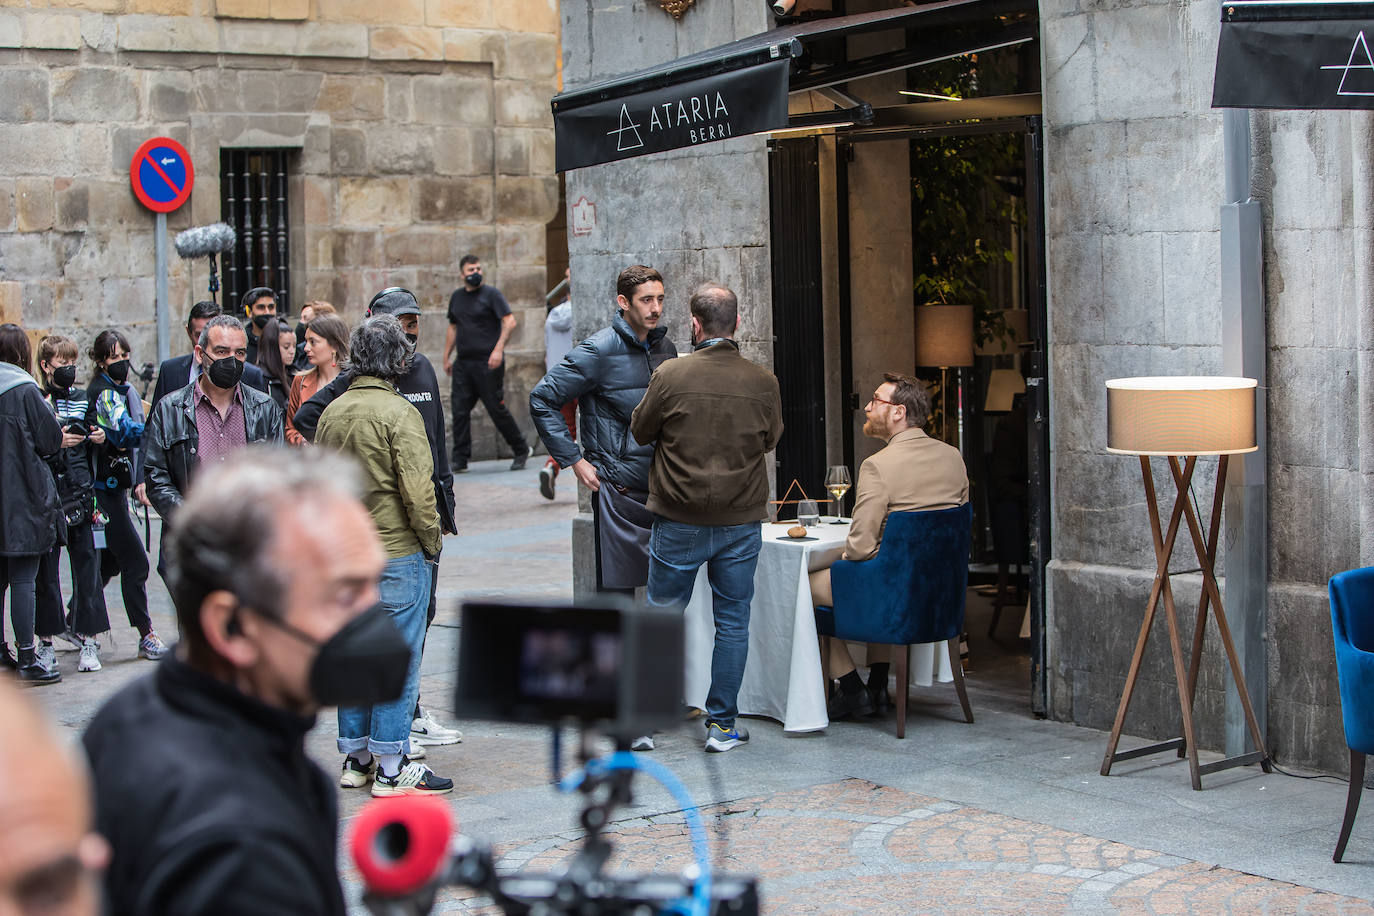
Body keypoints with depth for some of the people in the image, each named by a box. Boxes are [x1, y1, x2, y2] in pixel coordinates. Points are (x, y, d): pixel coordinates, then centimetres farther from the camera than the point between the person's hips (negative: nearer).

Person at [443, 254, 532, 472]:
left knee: (496, 409, -2)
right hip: (463, 363, 5)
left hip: (488, 363, -5)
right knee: (460, 410, -2)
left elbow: (509, 322, -11)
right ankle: (460, 459, 2)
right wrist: (447, 357, 19)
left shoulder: (491, 294, -3)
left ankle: (522, 450, 15)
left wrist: (498, 349, -21)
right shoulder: (457, 297, 15)